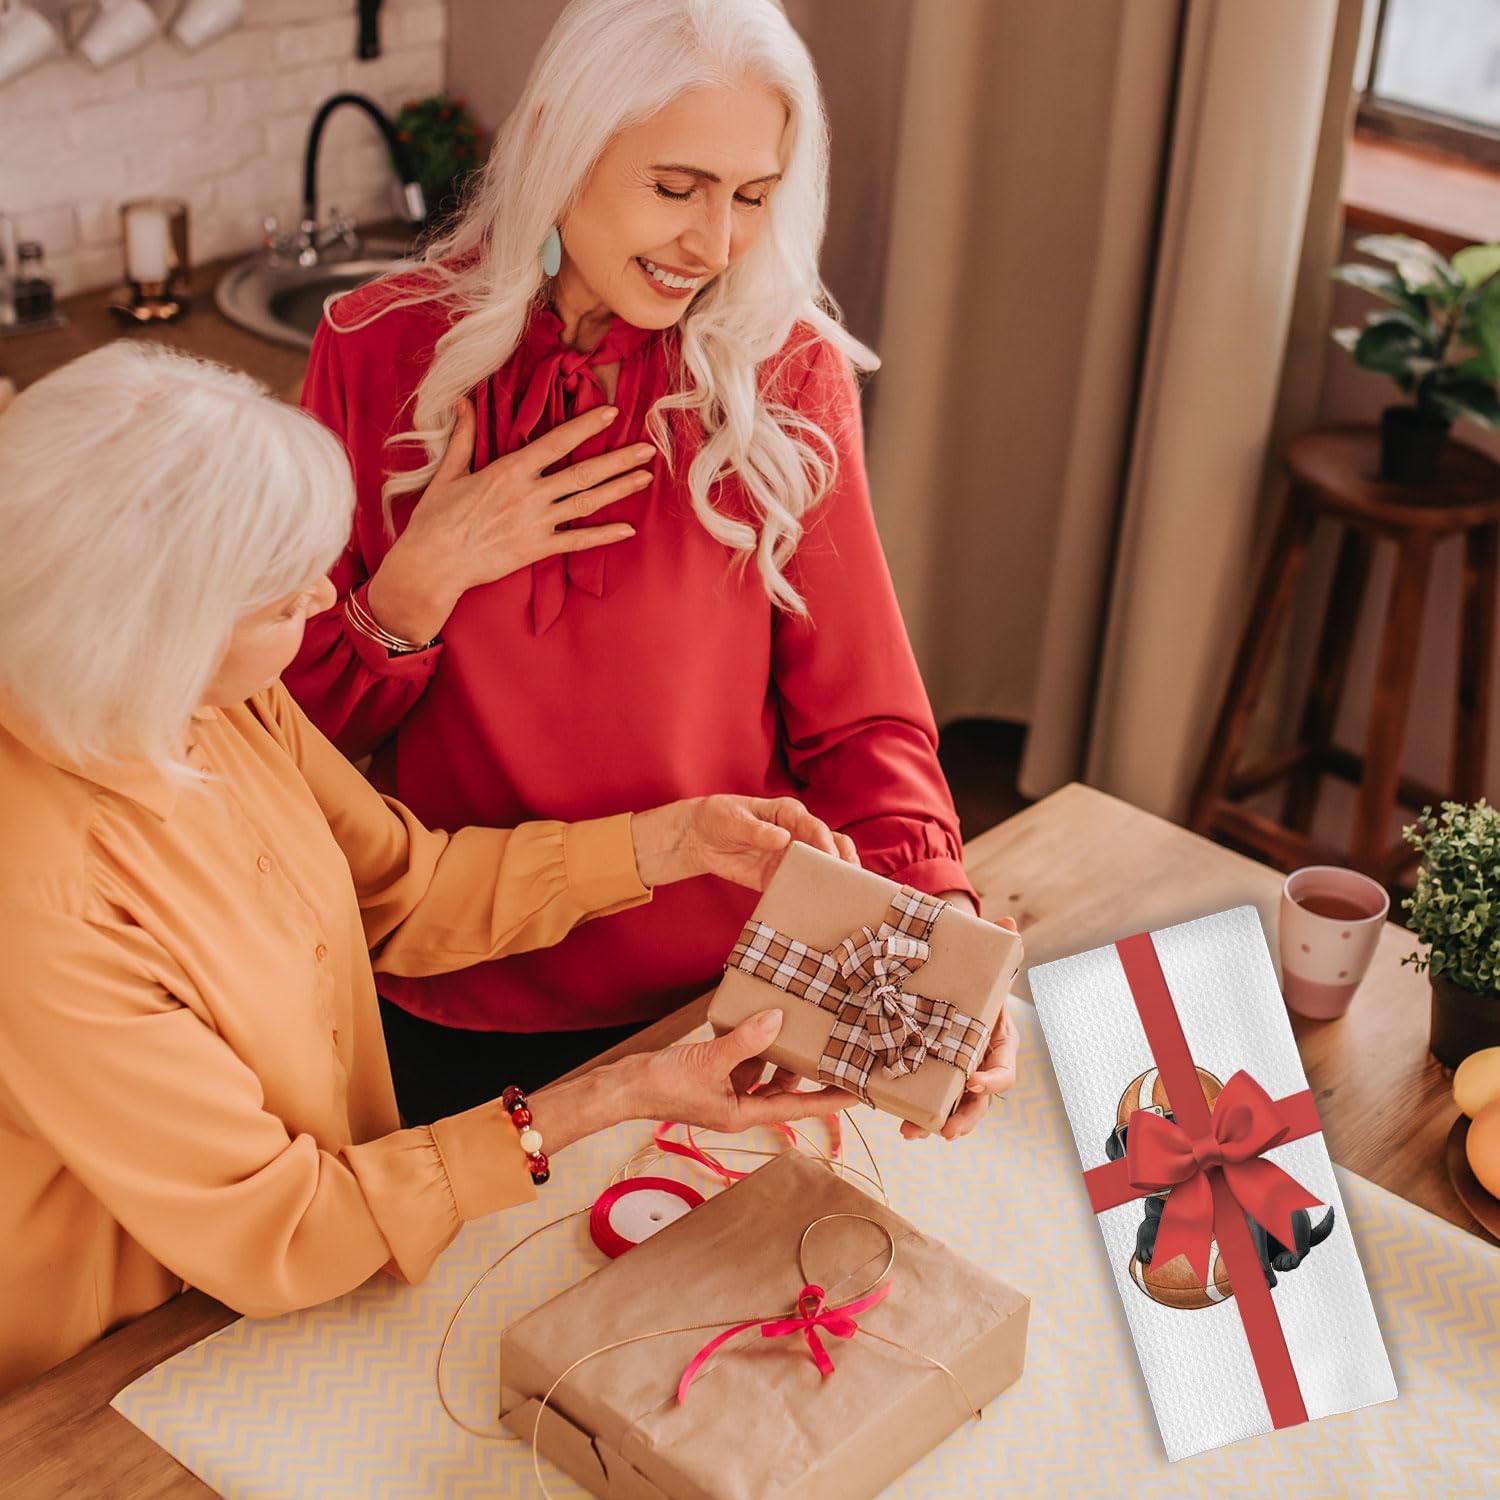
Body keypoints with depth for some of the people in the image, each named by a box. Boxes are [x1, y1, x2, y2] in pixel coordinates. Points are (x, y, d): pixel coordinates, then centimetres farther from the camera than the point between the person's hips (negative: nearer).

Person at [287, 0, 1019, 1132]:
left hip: (721, 998, 0)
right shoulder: (380, 351, -10)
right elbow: (299, 734, -6)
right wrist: (422, 583, -23)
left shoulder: (788, 373, -11)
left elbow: (860, 717, -11)